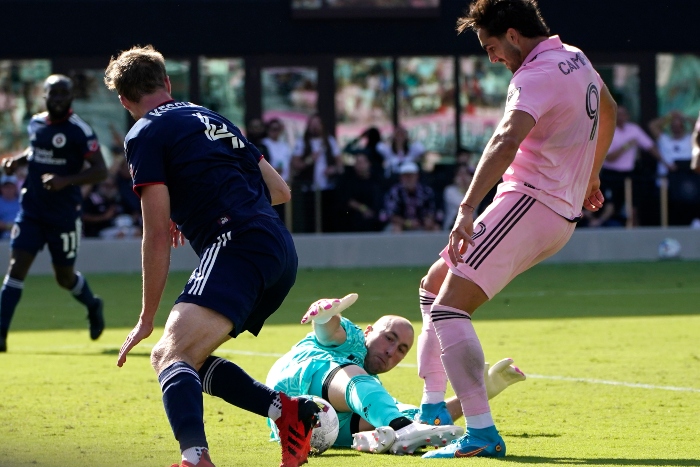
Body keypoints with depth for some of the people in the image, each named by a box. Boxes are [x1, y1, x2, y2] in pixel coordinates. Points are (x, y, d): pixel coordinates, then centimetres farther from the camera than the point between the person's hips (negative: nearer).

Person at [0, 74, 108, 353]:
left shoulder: (79, 131, -13)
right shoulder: (35, 123, 5)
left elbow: (100, 171, -15)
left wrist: (66, 181, -29)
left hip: (64, 215, -4)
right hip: (31, 211, 4)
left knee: (65, 277, 9)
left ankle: (93, 306, 42)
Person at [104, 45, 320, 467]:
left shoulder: (146, 135, 2)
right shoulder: (213, 120, 26)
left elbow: (158, 235, -3)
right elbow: (279, 190, 30)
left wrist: (147, 319, 3)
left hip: (238, 246, -8)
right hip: (281, 250, 8)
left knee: (174, 356, -23)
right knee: (169, 357, 16)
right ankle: (288, 411, 9)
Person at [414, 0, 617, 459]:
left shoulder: (538, 76, -17)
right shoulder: (577, 59, 14)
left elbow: (507, 141, -34)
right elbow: (609, 111, 34)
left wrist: (467, 209, -43)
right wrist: (590, 178, 45)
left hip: (528, 204, -10)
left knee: (448, 309, -16)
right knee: (434, 284, 19)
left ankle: (482, 433, -24)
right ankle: (433, 409, 19)